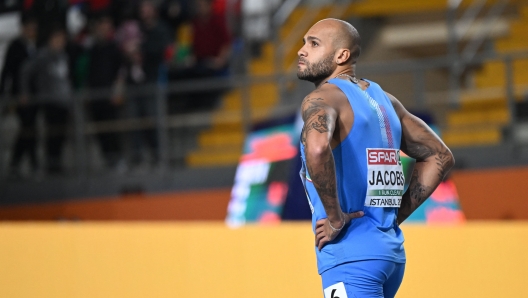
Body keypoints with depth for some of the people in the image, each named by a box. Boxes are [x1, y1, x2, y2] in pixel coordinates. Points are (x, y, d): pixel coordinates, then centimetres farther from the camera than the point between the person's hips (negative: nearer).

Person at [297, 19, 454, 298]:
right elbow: (439, 157, 21)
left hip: (350, 255, -9)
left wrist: (335, 218, -19)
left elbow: (317, 149, -31)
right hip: (391, 249, 9)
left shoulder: (322, 99, -8)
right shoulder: (383, 99, 16)